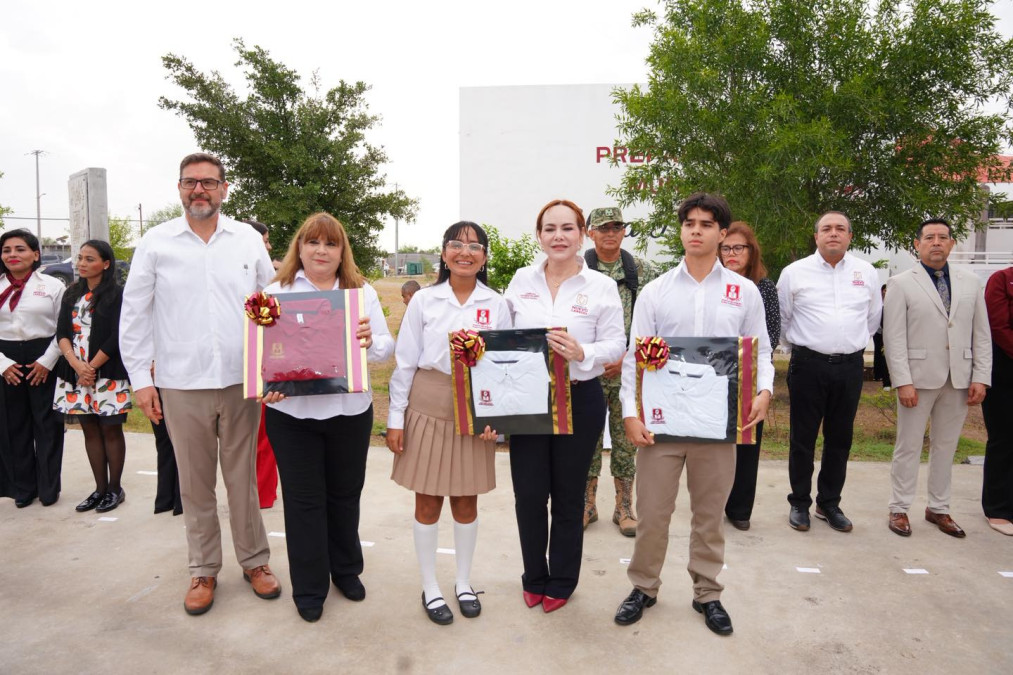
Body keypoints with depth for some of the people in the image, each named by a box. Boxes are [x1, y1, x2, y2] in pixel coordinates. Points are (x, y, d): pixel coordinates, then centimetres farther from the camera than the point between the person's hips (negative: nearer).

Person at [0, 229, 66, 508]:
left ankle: (48, 487, 15)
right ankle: (22, 487, 21)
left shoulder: (52, 285, 0)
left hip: (44, 362, -3)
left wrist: (46, 361, -10)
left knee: (47, 425, 3)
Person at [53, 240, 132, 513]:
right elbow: (61, 333, 6)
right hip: (75, 373, 6)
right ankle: (100, 488, 18)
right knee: (90, 429, 9)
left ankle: (115, 488, 12)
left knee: (110, 430, 2)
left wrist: (92, 367, -11)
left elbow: (116, 337, -11)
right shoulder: (71, 295, 12)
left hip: (108, 374, -5)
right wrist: (76, 364, -10)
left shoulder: (117, 294, -5)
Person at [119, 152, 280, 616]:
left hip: (240, 381, 0)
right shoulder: (156, 243, 2)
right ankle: (203, 569, 27)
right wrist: (140, 378, 1)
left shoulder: (248, 240, 4)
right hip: (181, 385, 0)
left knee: (244, 477, 10)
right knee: (195, 483, 11)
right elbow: (134, 315, 5)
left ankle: (254, 559, 26)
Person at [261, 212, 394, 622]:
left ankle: (346, 570, 37)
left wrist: (370, 341, -21)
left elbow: (387, 347, 1)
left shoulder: (362, 292, 6)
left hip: (350, 410, 2)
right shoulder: (276, 293, 2)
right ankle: (309, 588, 24)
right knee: (303, 499, 8)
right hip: (291, 413, -1)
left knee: (345, 494, 15)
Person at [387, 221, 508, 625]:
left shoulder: (496, 304, 1)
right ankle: (430, 587, 26)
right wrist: (395, 418, -3)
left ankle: (464, 583, 32)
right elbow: (405, 361, -1)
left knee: (466, 500, 12)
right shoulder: (424, 300, -2)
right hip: (428, 408, -1)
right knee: (428, 500, 8)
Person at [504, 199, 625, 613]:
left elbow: (616, 345, -5)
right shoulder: (522, 280, 4)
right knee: (528, 494, 7)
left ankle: (561, 582, 33)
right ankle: (534, 577, 32)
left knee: (568, 496, 12)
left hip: (579, 399, -2)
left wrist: (582, 353, -24)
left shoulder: (602, 286, -3)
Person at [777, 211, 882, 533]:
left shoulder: (867, 273, 6)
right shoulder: (795, 272, -1)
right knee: (802, 438, 5)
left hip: (850, 366, 3)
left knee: (840, 439, 12)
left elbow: (872, 317, 19)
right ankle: (799, 503, 19)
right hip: (808, 365, -3)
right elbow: (781, 319, 8)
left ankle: (830, 503, 26)